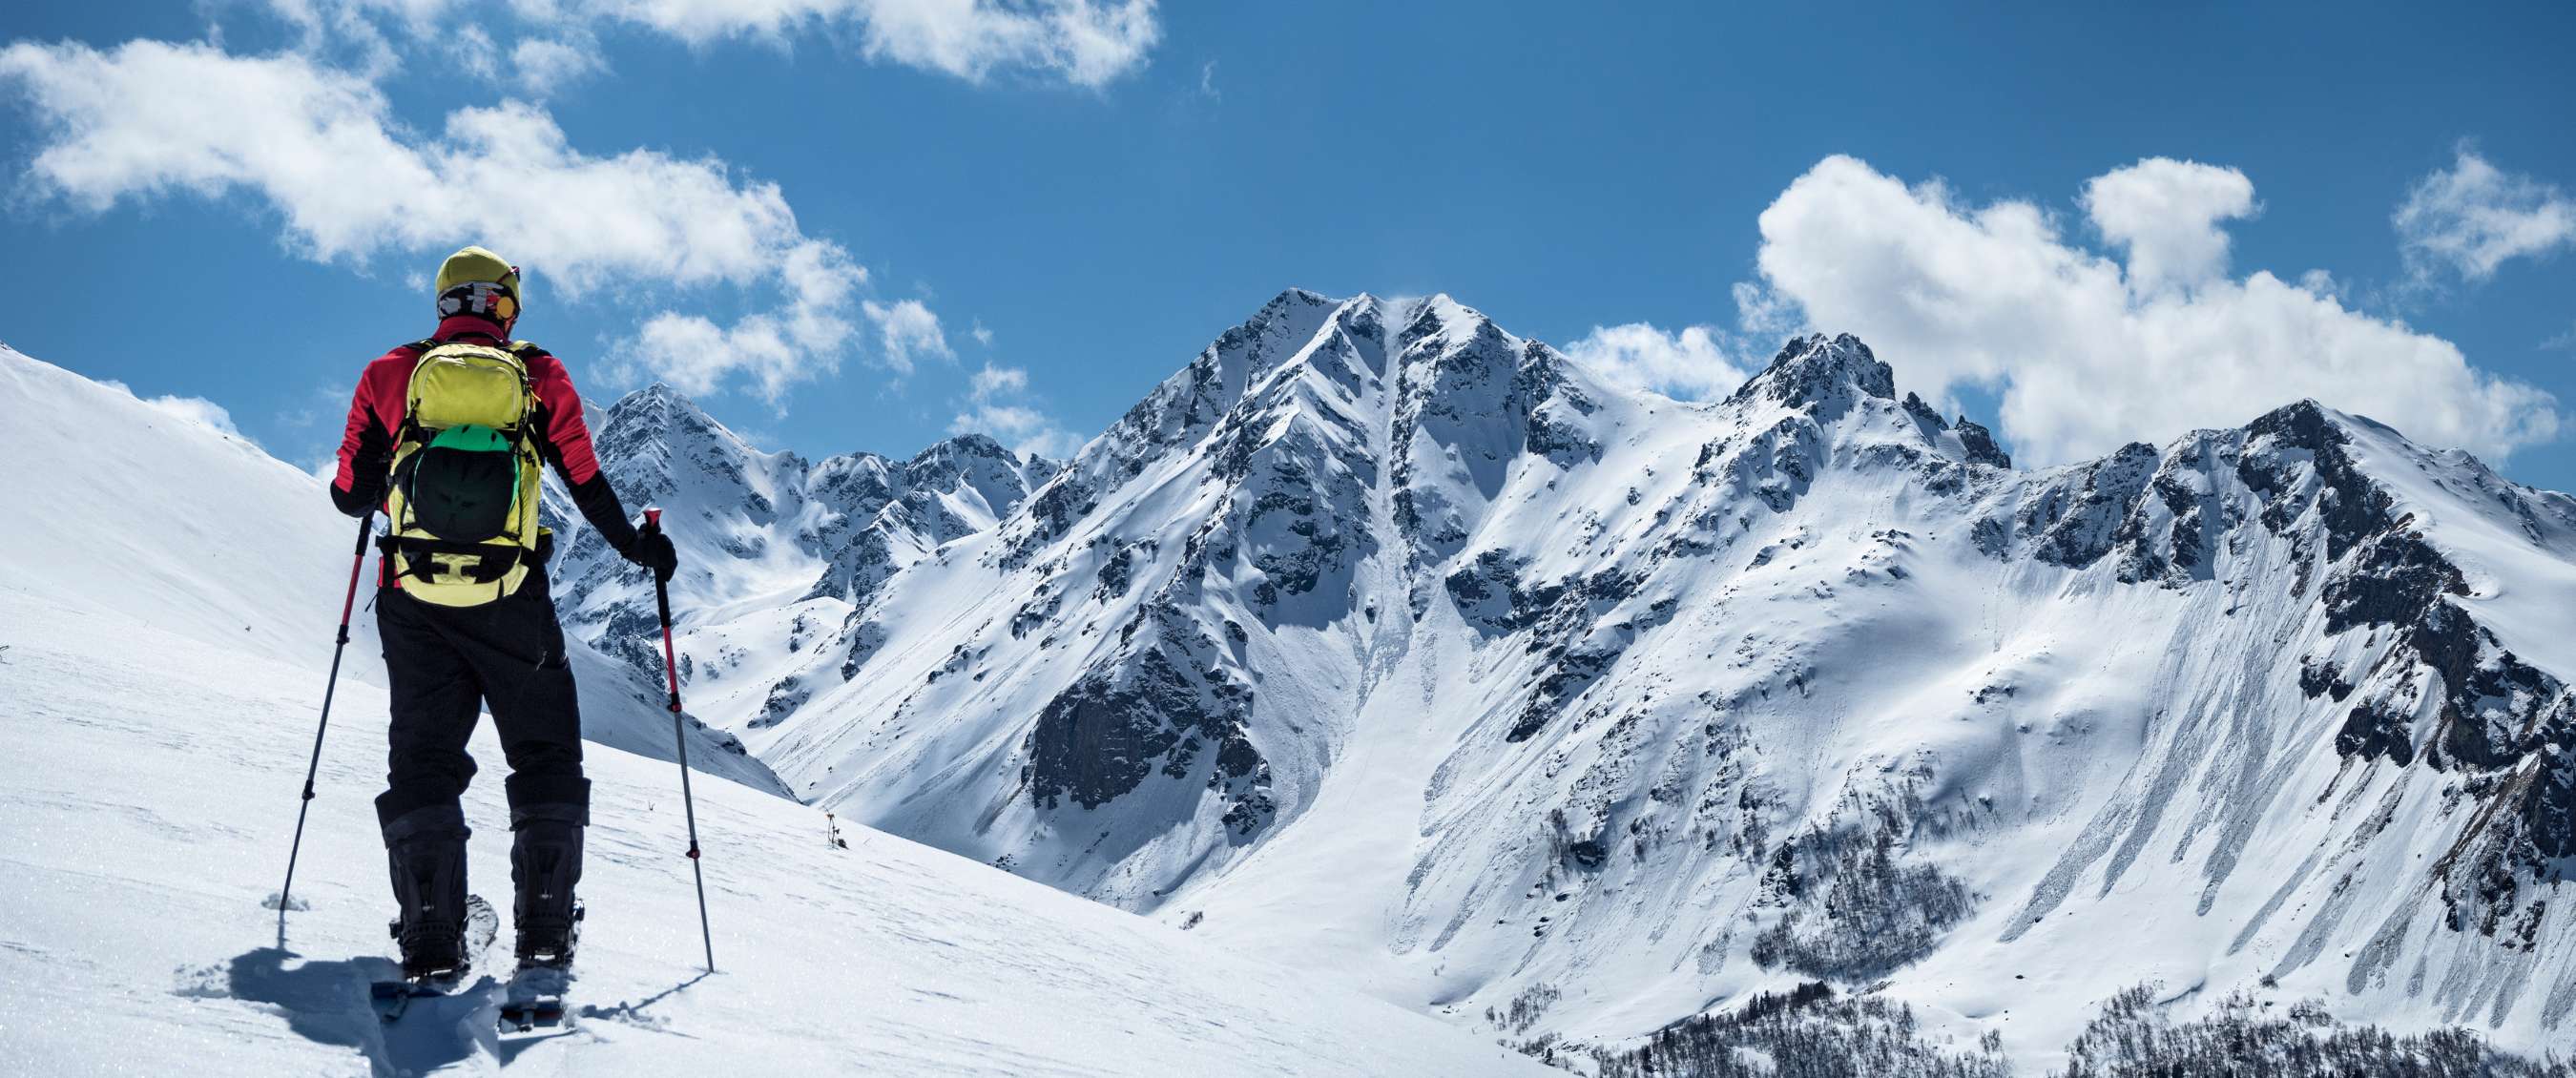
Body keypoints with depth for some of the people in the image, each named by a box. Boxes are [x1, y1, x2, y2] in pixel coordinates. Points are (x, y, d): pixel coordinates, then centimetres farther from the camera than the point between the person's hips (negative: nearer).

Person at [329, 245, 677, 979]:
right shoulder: (540, 376, 4)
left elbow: (352, 495, 7)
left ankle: (431, 939, -1)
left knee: (424, 760, 9)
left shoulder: (390, 375, 7)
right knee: (546, 756, 11)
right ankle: (545, 929, 1)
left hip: (414, 602, 1)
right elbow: (587, 484, -1)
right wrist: (636, 546, 15)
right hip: (512, 604, -1)